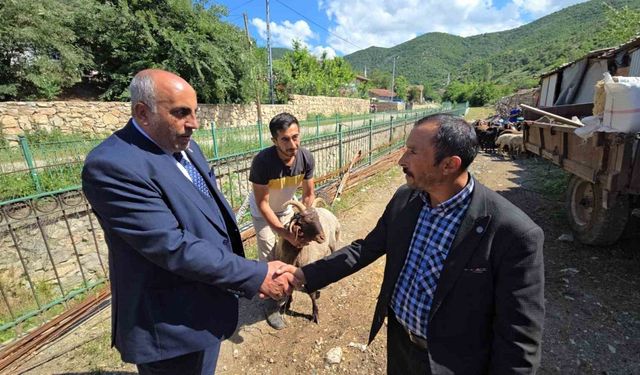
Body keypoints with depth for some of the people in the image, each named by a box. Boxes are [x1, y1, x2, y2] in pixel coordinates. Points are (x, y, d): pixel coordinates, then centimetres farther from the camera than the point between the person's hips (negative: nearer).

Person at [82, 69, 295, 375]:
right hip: (176, 325, -7)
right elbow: (174, 248, -30)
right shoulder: (113, 165, -26)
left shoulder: (186, 148, 2)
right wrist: (256, 275, -26)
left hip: (206, 301, 8)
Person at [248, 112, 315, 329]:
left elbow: (308, 195, -15)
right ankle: (272, 303, 19)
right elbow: (262, 203, -30)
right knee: (268, 256, 0)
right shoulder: (263, 161, -38)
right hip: (262, 211, -4)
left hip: (286, 207, 4)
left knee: (291, 247, 16)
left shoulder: (306, 158, -27)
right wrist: (285, 233, -33)